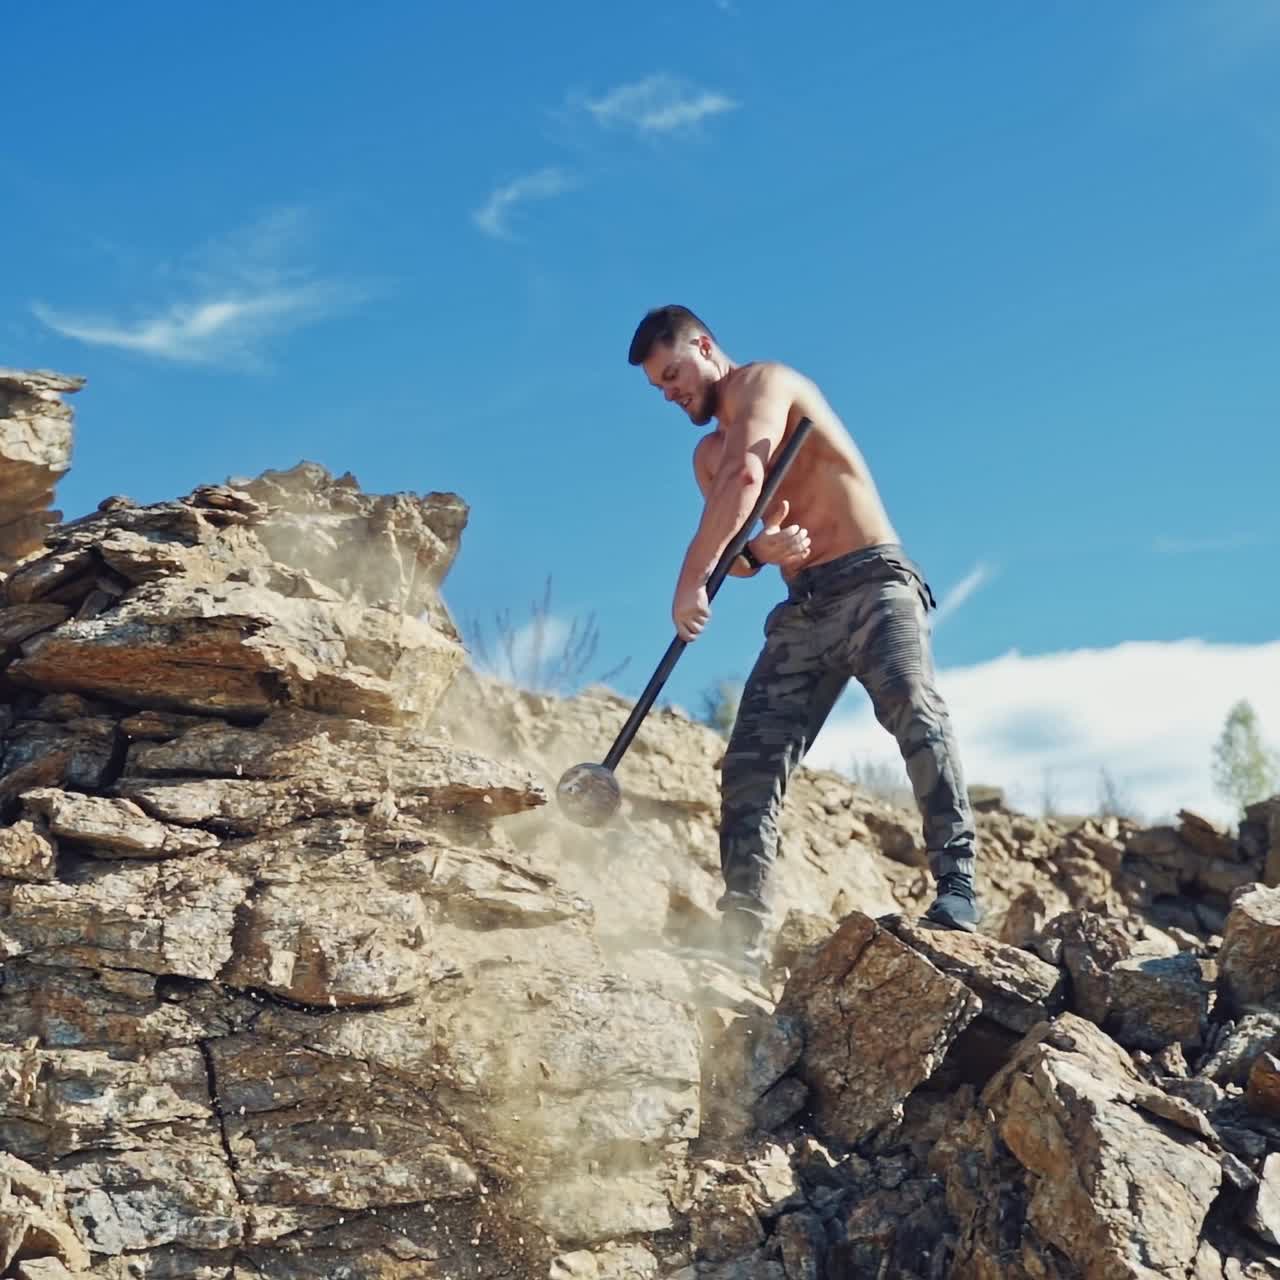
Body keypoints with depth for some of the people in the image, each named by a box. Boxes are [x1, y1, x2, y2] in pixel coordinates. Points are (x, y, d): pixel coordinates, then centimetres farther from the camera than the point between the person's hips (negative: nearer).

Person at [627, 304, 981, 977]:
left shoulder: (765, 382, -1)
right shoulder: (707, 454, 23)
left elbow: (746, 477, -20)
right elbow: (731, 546, 12)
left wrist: (691, 581, -26)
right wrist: (757, 551, -13)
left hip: (873, 580, -7)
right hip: (802, 610, 7)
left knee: (911, 704, -33)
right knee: (751, 762, -6)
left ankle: (957, 882, -40)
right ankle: (741, 941, -7)